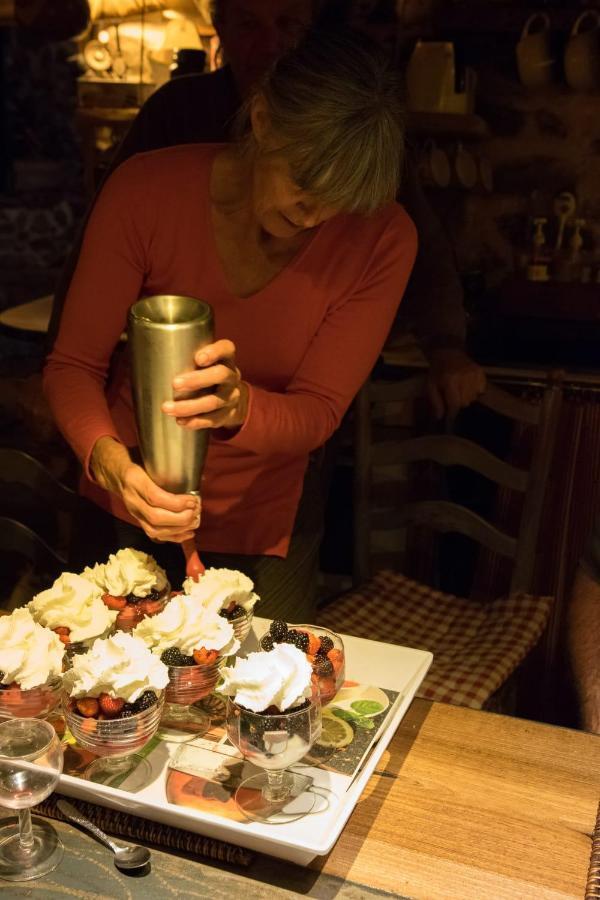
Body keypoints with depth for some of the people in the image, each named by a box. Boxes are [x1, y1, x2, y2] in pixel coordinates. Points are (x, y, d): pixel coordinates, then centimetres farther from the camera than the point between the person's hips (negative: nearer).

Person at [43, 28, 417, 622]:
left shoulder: (381, 238, -18)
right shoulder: (147, 189, -19)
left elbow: (319, 411, -19)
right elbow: (73, 364, -16)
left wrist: (239, 407, -42)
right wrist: (111, 460, -37)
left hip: (265, 528, 0)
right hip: (123, 517, 1)